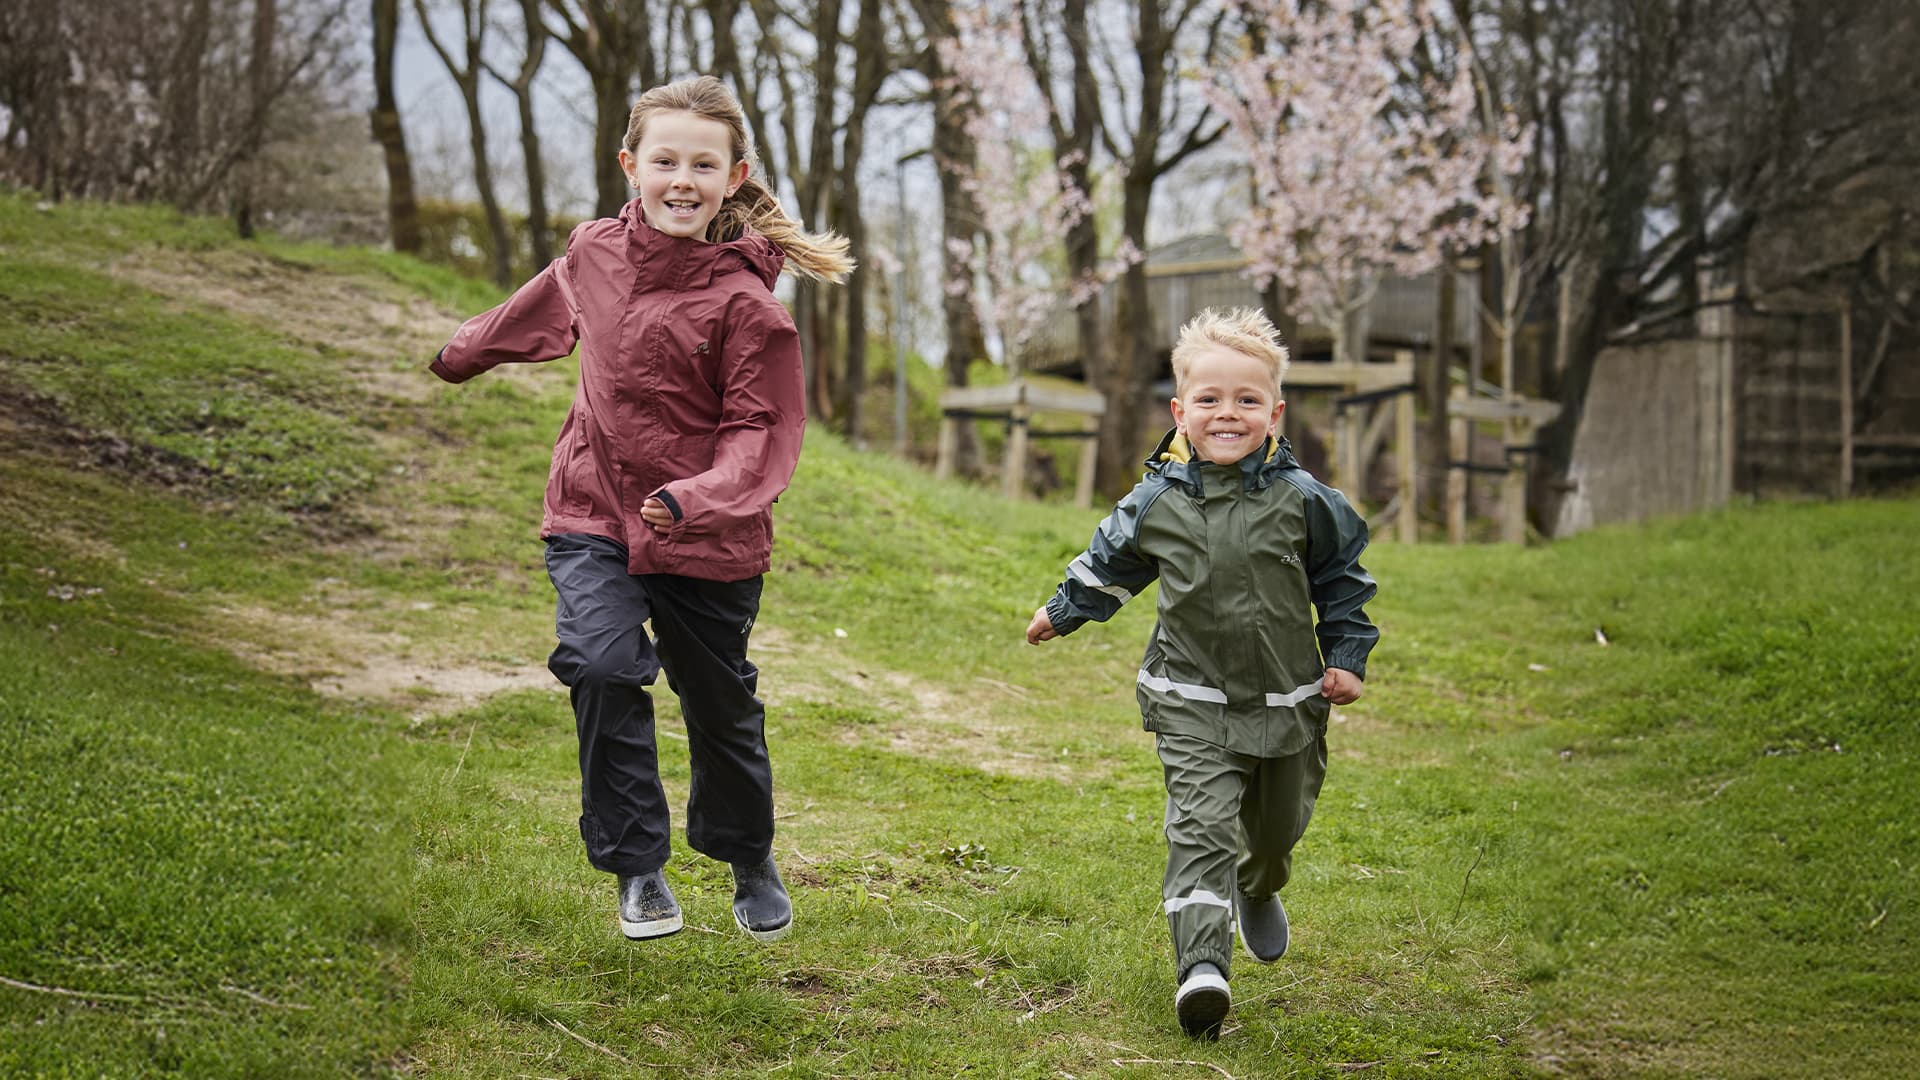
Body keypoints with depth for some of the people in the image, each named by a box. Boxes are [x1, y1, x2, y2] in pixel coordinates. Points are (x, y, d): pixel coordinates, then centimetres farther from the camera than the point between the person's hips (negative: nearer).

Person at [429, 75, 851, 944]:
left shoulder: (744, 301, -17)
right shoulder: (594, 254, -2)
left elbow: (763, 432, -17)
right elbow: (543, 310, 21)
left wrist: (699, 498, -36)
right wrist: (466, 352, 39)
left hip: (708, 542, -2)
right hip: (594, 519, 3)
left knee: (721, 708, 13)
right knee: (601, 666, -21)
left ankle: (751, 861, 41)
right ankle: (637, 870, -8)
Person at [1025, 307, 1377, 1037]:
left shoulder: (1301, 500, -8)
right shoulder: (1156, 503, -6)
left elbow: (1343, 574, 6)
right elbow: (1110, 562, 14)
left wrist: (1346, 656, 3)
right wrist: (1063, 612, 25)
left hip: (1288, 697, 2)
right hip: (1194, 702, -1)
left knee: (1277, 826, 20)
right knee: (1201, 826, -17)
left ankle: (1259, 891, 55)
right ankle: (1202, 965, -24)